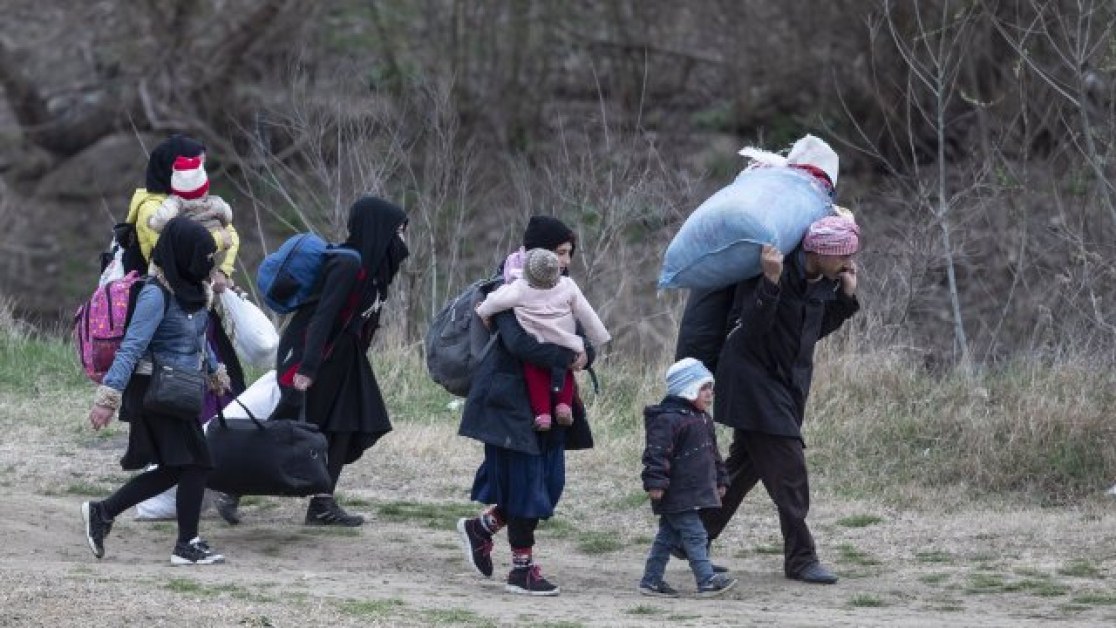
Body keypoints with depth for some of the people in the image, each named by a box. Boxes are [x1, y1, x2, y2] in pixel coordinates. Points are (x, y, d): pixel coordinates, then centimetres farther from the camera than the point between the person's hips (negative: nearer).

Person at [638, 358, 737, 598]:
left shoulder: (702, 420, 16)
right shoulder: (668, 419, -17)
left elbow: (713, 453, 26)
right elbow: (657, 453, -22)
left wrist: (720, 480, 26)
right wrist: (655, 483, -26)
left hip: (695, 492, 10)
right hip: (677, 495, -10)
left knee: (668, 536, 13)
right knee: (695, 535, -11)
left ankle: (651, 580, 18)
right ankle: (707, 581, -12)